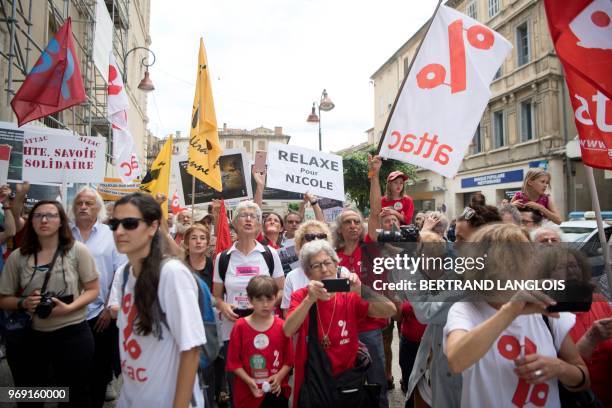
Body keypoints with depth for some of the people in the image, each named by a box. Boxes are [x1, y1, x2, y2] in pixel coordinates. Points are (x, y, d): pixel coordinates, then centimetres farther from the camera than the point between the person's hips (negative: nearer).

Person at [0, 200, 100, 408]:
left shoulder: (77, 250, -8)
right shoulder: (17, 257, -1)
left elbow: (93, 289, -3)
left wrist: (69, 307, -19)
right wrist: (23, 303, -14)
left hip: (72, 334, -2)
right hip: (28, 336, 3)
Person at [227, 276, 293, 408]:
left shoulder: (282, 326, -2)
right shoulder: (240, 326, -5)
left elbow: (289, 359, 2)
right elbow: (233, 361, -4)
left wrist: (279, 377, -13)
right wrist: (249, 381, -13)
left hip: (276, 392, 1)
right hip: (248, 392, -1)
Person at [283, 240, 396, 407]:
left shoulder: (350, 297, -6)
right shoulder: (300, 297, -6)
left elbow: (390, 311, -19)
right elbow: (288, 331, -23)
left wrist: (361, 290, -32)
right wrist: (310, 299, -35)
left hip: (347, 381, 1)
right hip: (312, 383, -1)